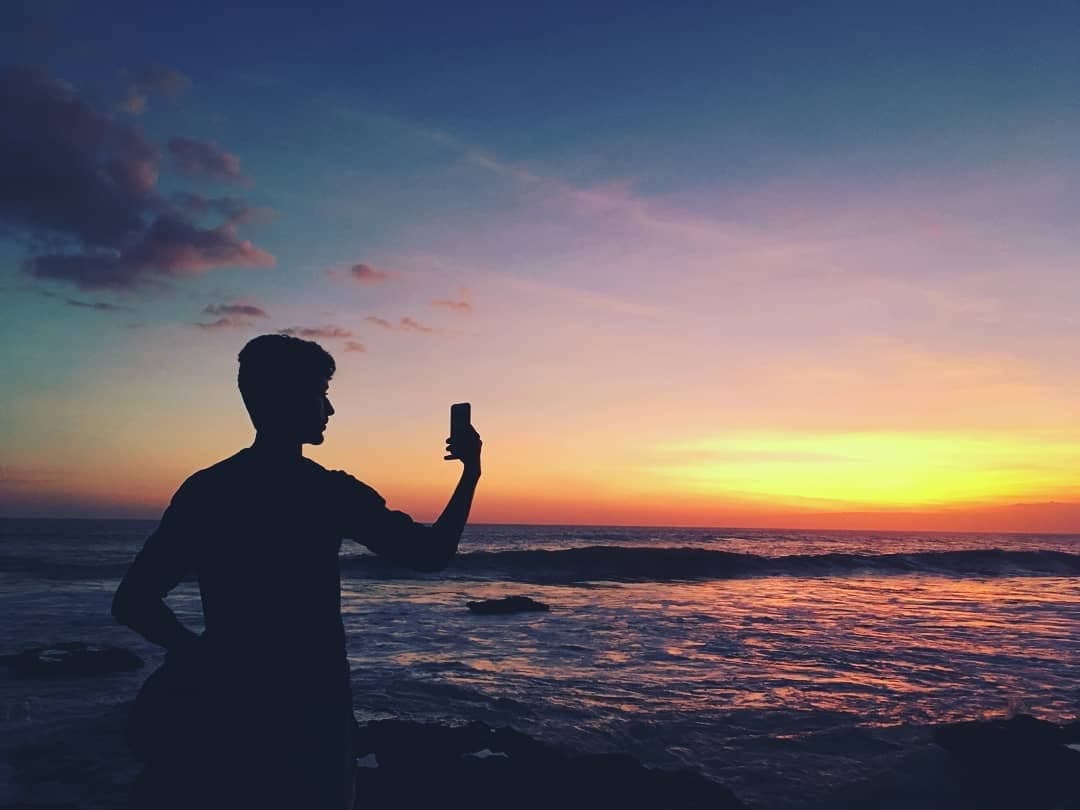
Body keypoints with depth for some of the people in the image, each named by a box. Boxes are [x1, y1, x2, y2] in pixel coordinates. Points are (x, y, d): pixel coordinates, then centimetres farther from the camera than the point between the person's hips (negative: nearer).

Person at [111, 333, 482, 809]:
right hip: (310, 714, -3)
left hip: (225, 710, 3)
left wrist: (207, 657, 6)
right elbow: (431, 553, -10)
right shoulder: (330, 493, -13)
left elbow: (132, 603, -5)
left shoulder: (204, 489, -3)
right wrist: (471, 471, 1)